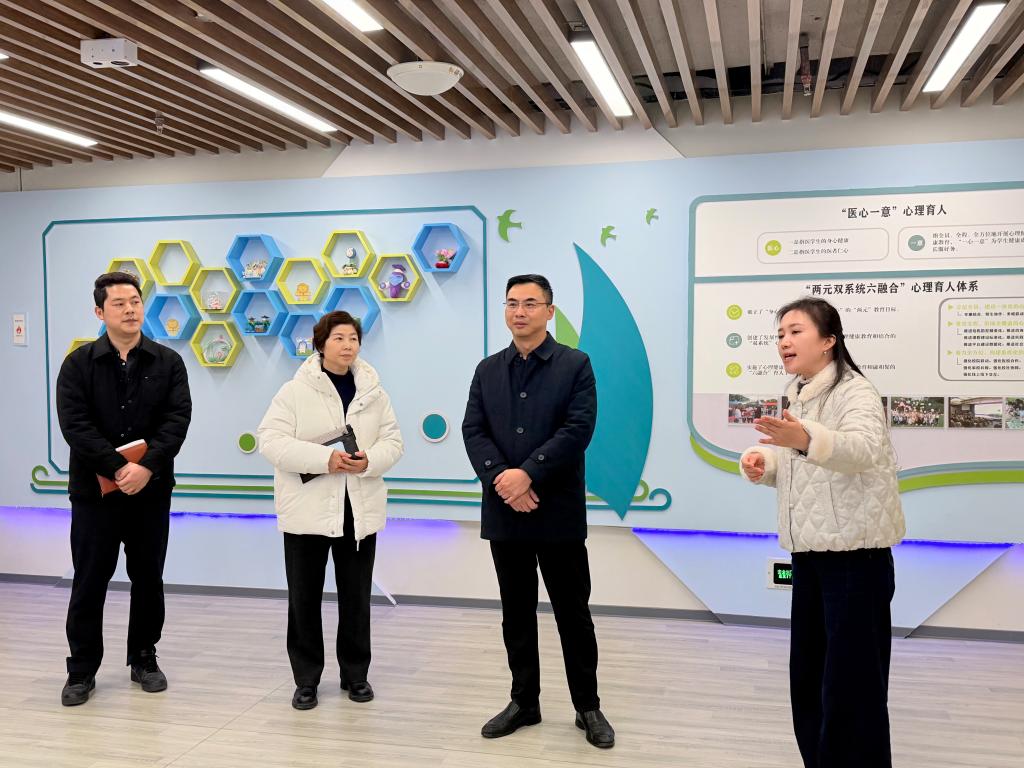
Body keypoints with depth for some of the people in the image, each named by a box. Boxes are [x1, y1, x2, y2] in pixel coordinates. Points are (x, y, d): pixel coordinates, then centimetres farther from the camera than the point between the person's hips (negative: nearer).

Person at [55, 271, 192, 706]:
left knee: (148, 579, 11)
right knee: (89, 582, 6)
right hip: (94, 490, -1)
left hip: (151, 491, 1)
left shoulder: (167, 363, 2)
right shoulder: (79, 364, 0)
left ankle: (144, 660, 26)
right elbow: (74, 424, -11)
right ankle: (82, 670, 18)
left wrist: (146, 467, -20)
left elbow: (177, 420, -7)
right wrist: (118, 468, -21)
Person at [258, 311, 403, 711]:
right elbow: (272, 440, -12)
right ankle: (306, 679, 20)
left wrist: (370, 461, -18)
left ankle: (355, 674, 27)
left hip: (359, 509, 3)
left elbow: (392, 440, 4)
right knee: (304, 598, 6)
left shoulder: (373, 391, 6)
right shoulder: (296, 390, -4)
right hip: (308, 509, -2)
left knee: (356, 597, 12)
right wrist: (324, 458, -22)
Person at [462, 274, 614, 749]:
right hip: (504, 511, 4)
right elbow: (473, 431, 1)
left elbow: (578, 428, -12)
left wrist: (527, 474, -19)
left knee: (573, 613, 6)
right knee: (516, 614, 12)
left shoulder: (575, 365, -1)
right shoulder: (487, 370, 10)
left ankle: (588, 707, 21)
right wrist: (502, 479, -15)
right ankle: (523, 702, 26)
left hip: (558, 512, -3)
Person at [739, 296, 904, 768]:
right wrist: (763, 464, -1)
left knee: (852, 678, -2)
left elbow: (862, 449, -36)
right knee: (807, 673, 15)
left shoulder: (855, 392, -15)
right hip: (808, 551, 8)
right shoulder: (798, 398, 11)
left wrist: (807, 438, -55)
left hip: (856, 552, -8)